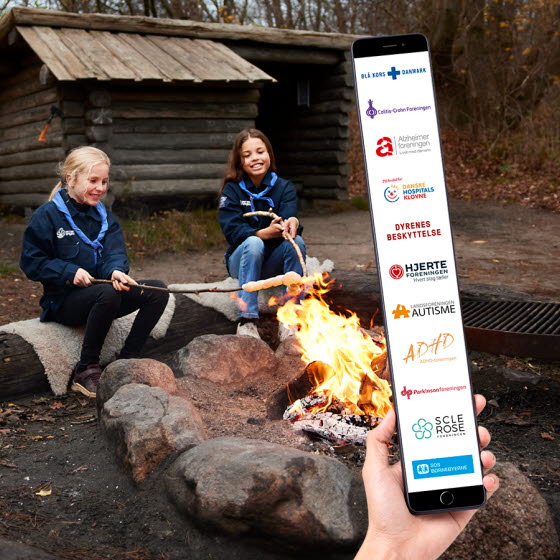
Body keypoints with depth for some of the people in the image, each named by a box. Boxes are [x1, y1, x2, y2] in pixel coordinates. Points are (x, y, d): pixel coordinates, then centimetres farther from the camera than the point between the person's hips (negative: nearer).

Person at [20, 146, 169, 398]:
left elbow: (115, 251, -2)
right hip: (63, 301, -6)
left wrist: (116, 270, -26)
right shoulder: (47, 215, -6)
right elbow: (30, 262, -6)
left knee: (157, 290, -13)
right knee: (107, 293, -38)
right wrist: (69, 272, -20)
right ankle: (86, 370, -20)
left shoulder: (103, 214, 11)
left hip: (103, 297, 6)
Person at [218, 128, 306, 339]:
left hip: (275, 261, 2)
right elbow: (232, 231, -20)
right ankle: (247, 320, -33)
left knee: (295, 241, -29)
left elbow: (290, 216, -22)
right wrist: (265, 233, -38)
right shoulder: (232, 190, -7)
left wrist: (292, 222, -47)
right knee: (253, 243, -34)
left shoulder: (284, 187, -2)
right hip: (242, 259, -1)